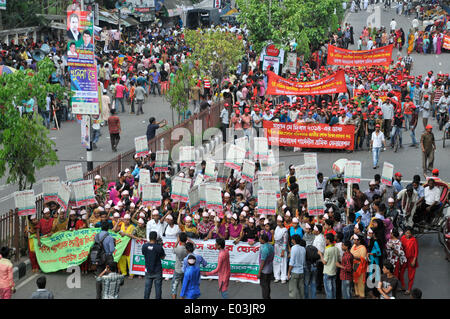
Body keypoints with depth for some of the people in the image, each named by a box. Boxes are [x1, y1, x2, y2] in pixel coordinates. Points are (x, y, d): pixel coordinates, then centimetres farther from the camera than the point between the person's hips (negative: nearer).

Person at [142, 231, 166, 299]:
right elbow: (163, 257, -4)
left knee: (147, 287, 11)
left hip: (148, 270, 3)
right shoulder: (159, 247, -17)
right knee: (158, 287, 7)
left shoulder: (144, 246, -9)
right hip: (157, 271, -3)